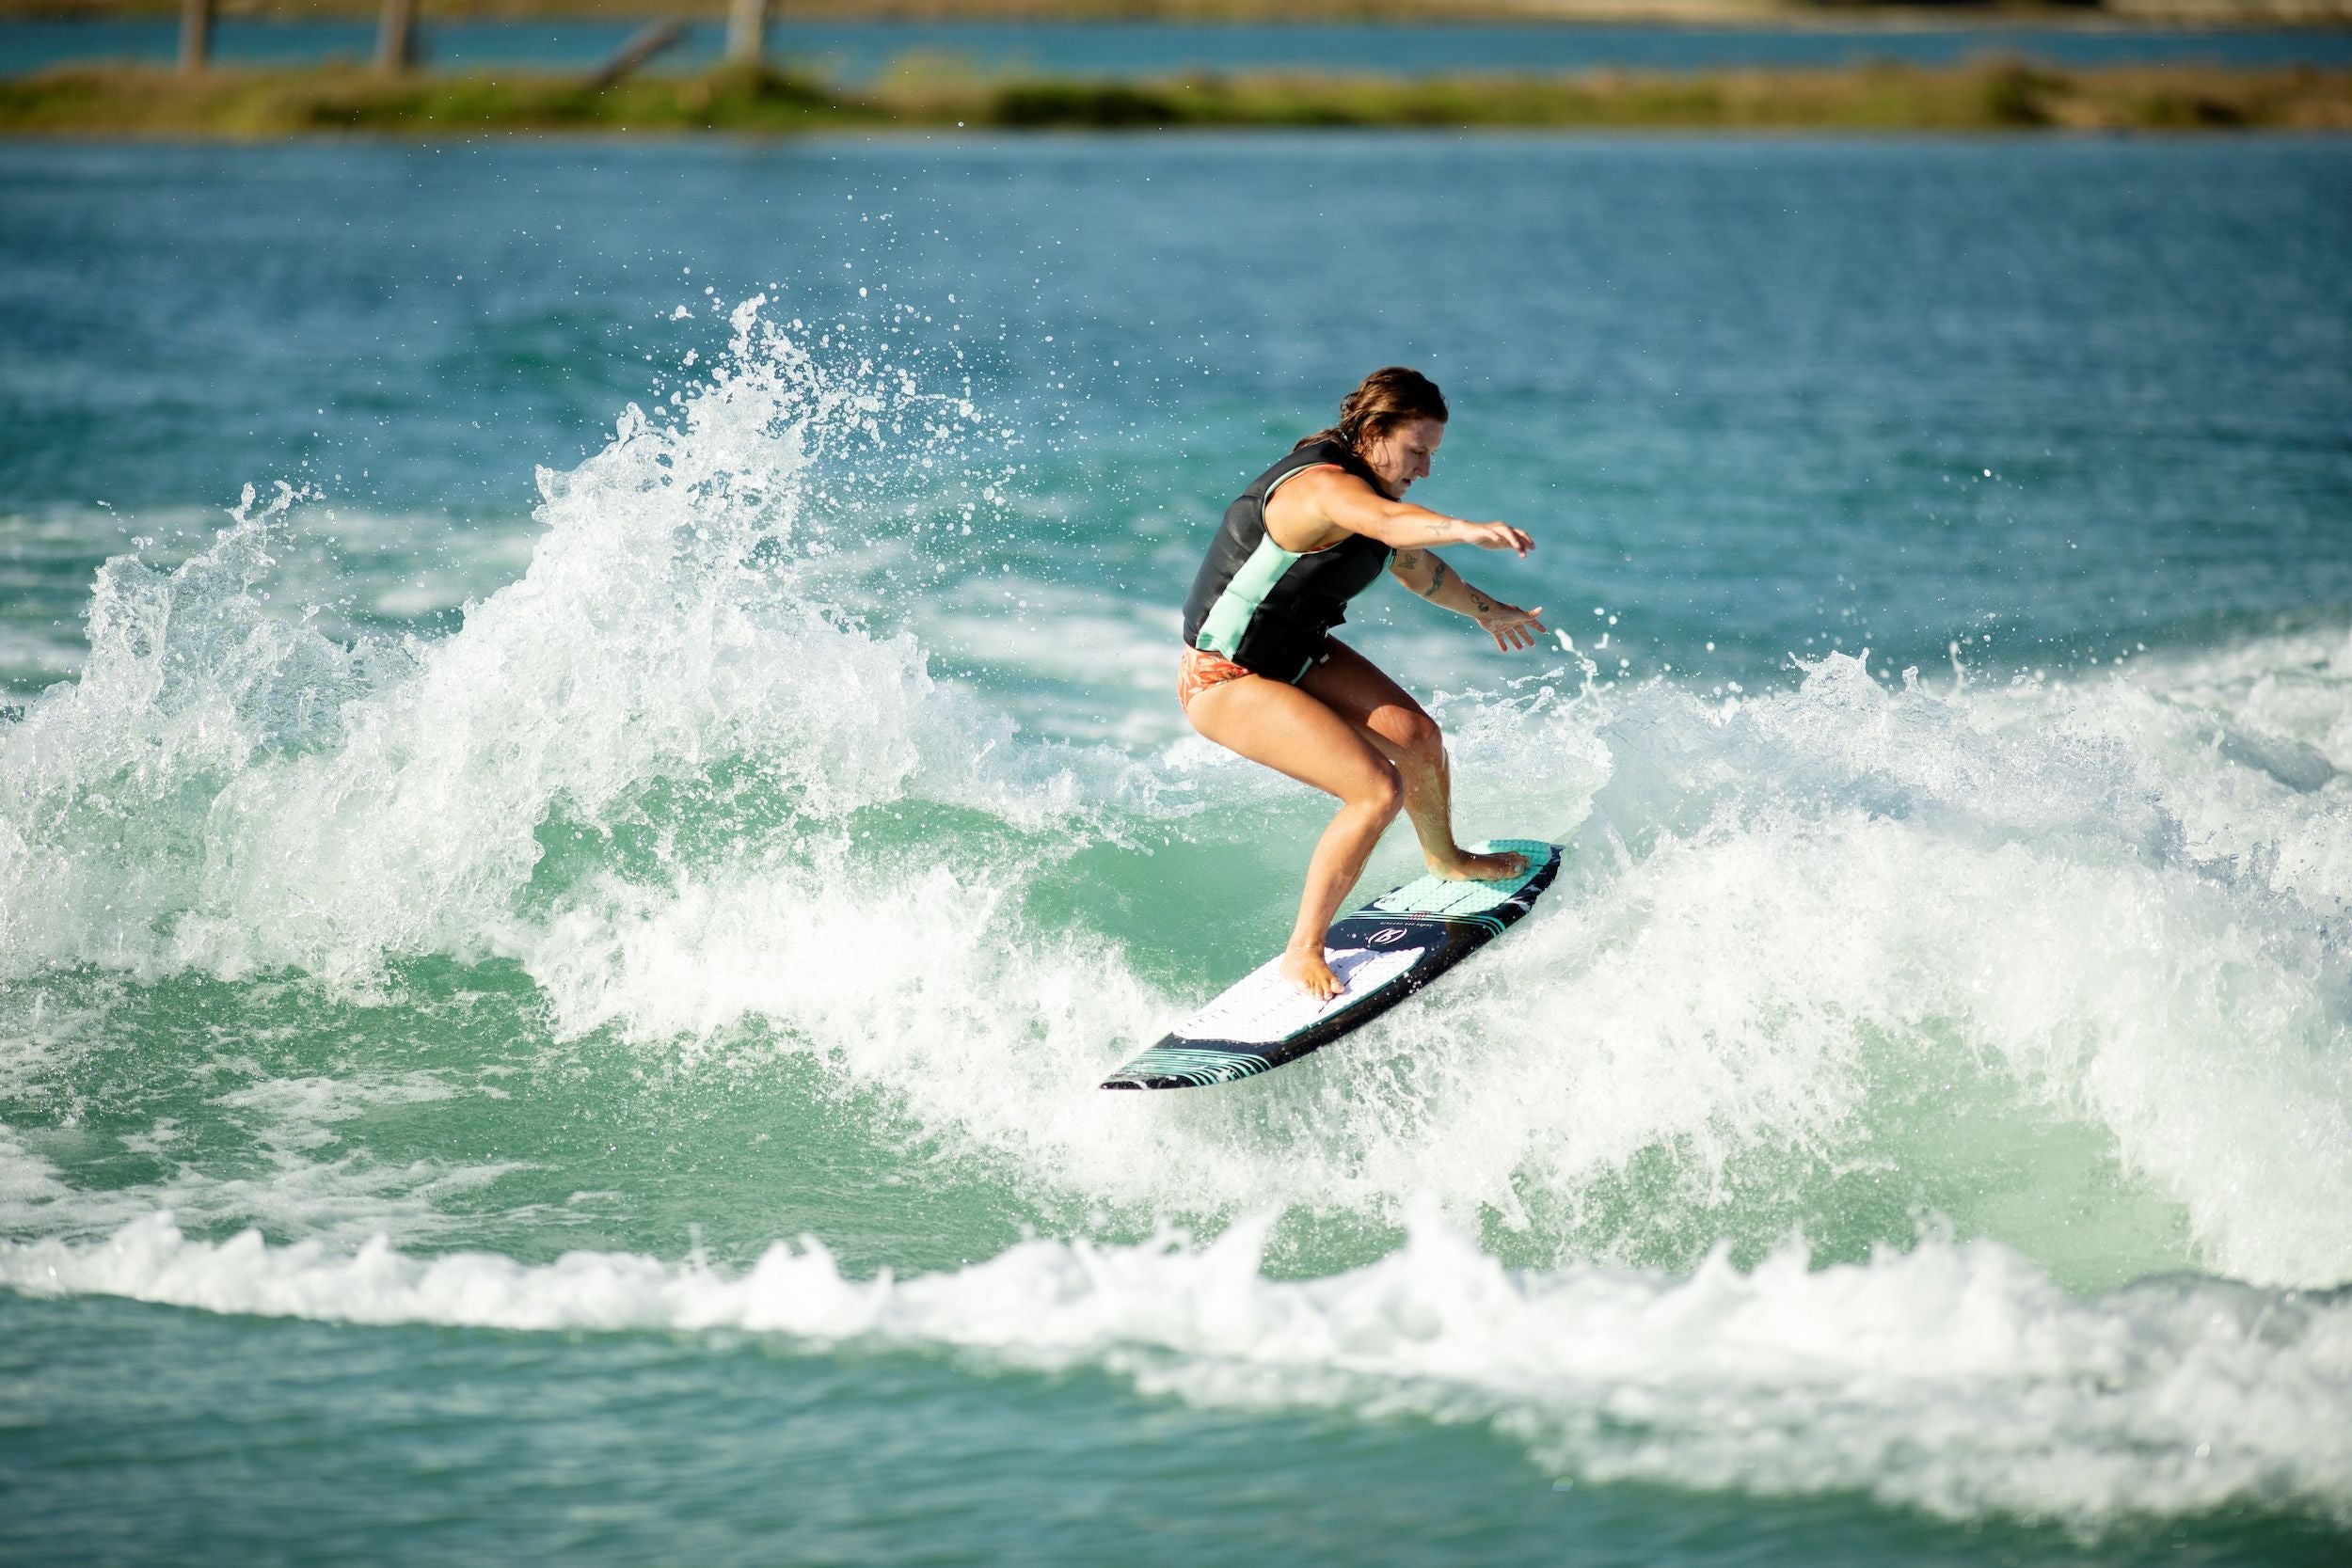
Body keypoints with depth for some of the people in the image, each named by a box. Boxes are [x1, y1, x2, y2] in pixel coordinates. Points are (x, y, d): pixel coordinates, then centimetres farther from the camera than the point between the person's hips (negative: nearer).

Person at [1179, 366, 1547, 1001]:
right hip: (1228, 681, -10)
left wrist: (1485, 610, 39)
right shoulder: (1324, 487, -28)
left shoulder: (1365, 488, 5)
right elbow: (1392, 522, -52)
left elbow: (1413, 563, 25)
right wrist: (1467, 529, -70)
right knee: (1379, 791, -18)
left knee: (1415, 734, 4)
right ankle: (1303, 953, -7)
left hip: (1296, 654, 10)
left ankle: (1444, 858, 35)